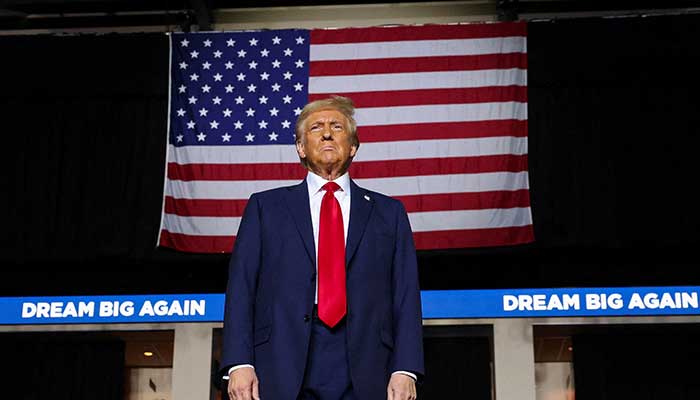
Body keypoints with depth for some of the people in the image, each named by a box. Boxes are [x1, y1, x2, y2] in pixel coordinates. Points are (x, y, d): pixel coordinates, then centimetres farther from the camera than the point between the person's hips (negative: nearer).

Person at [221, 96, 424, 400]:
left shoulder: (388, 212, 16)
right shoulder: (264, 207, 14)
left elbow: (405, 297, 8)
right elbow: (241, 289, 7)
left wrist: (405, 369, -4)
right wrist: (239, 363, -5)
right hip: (282, 374, 0)